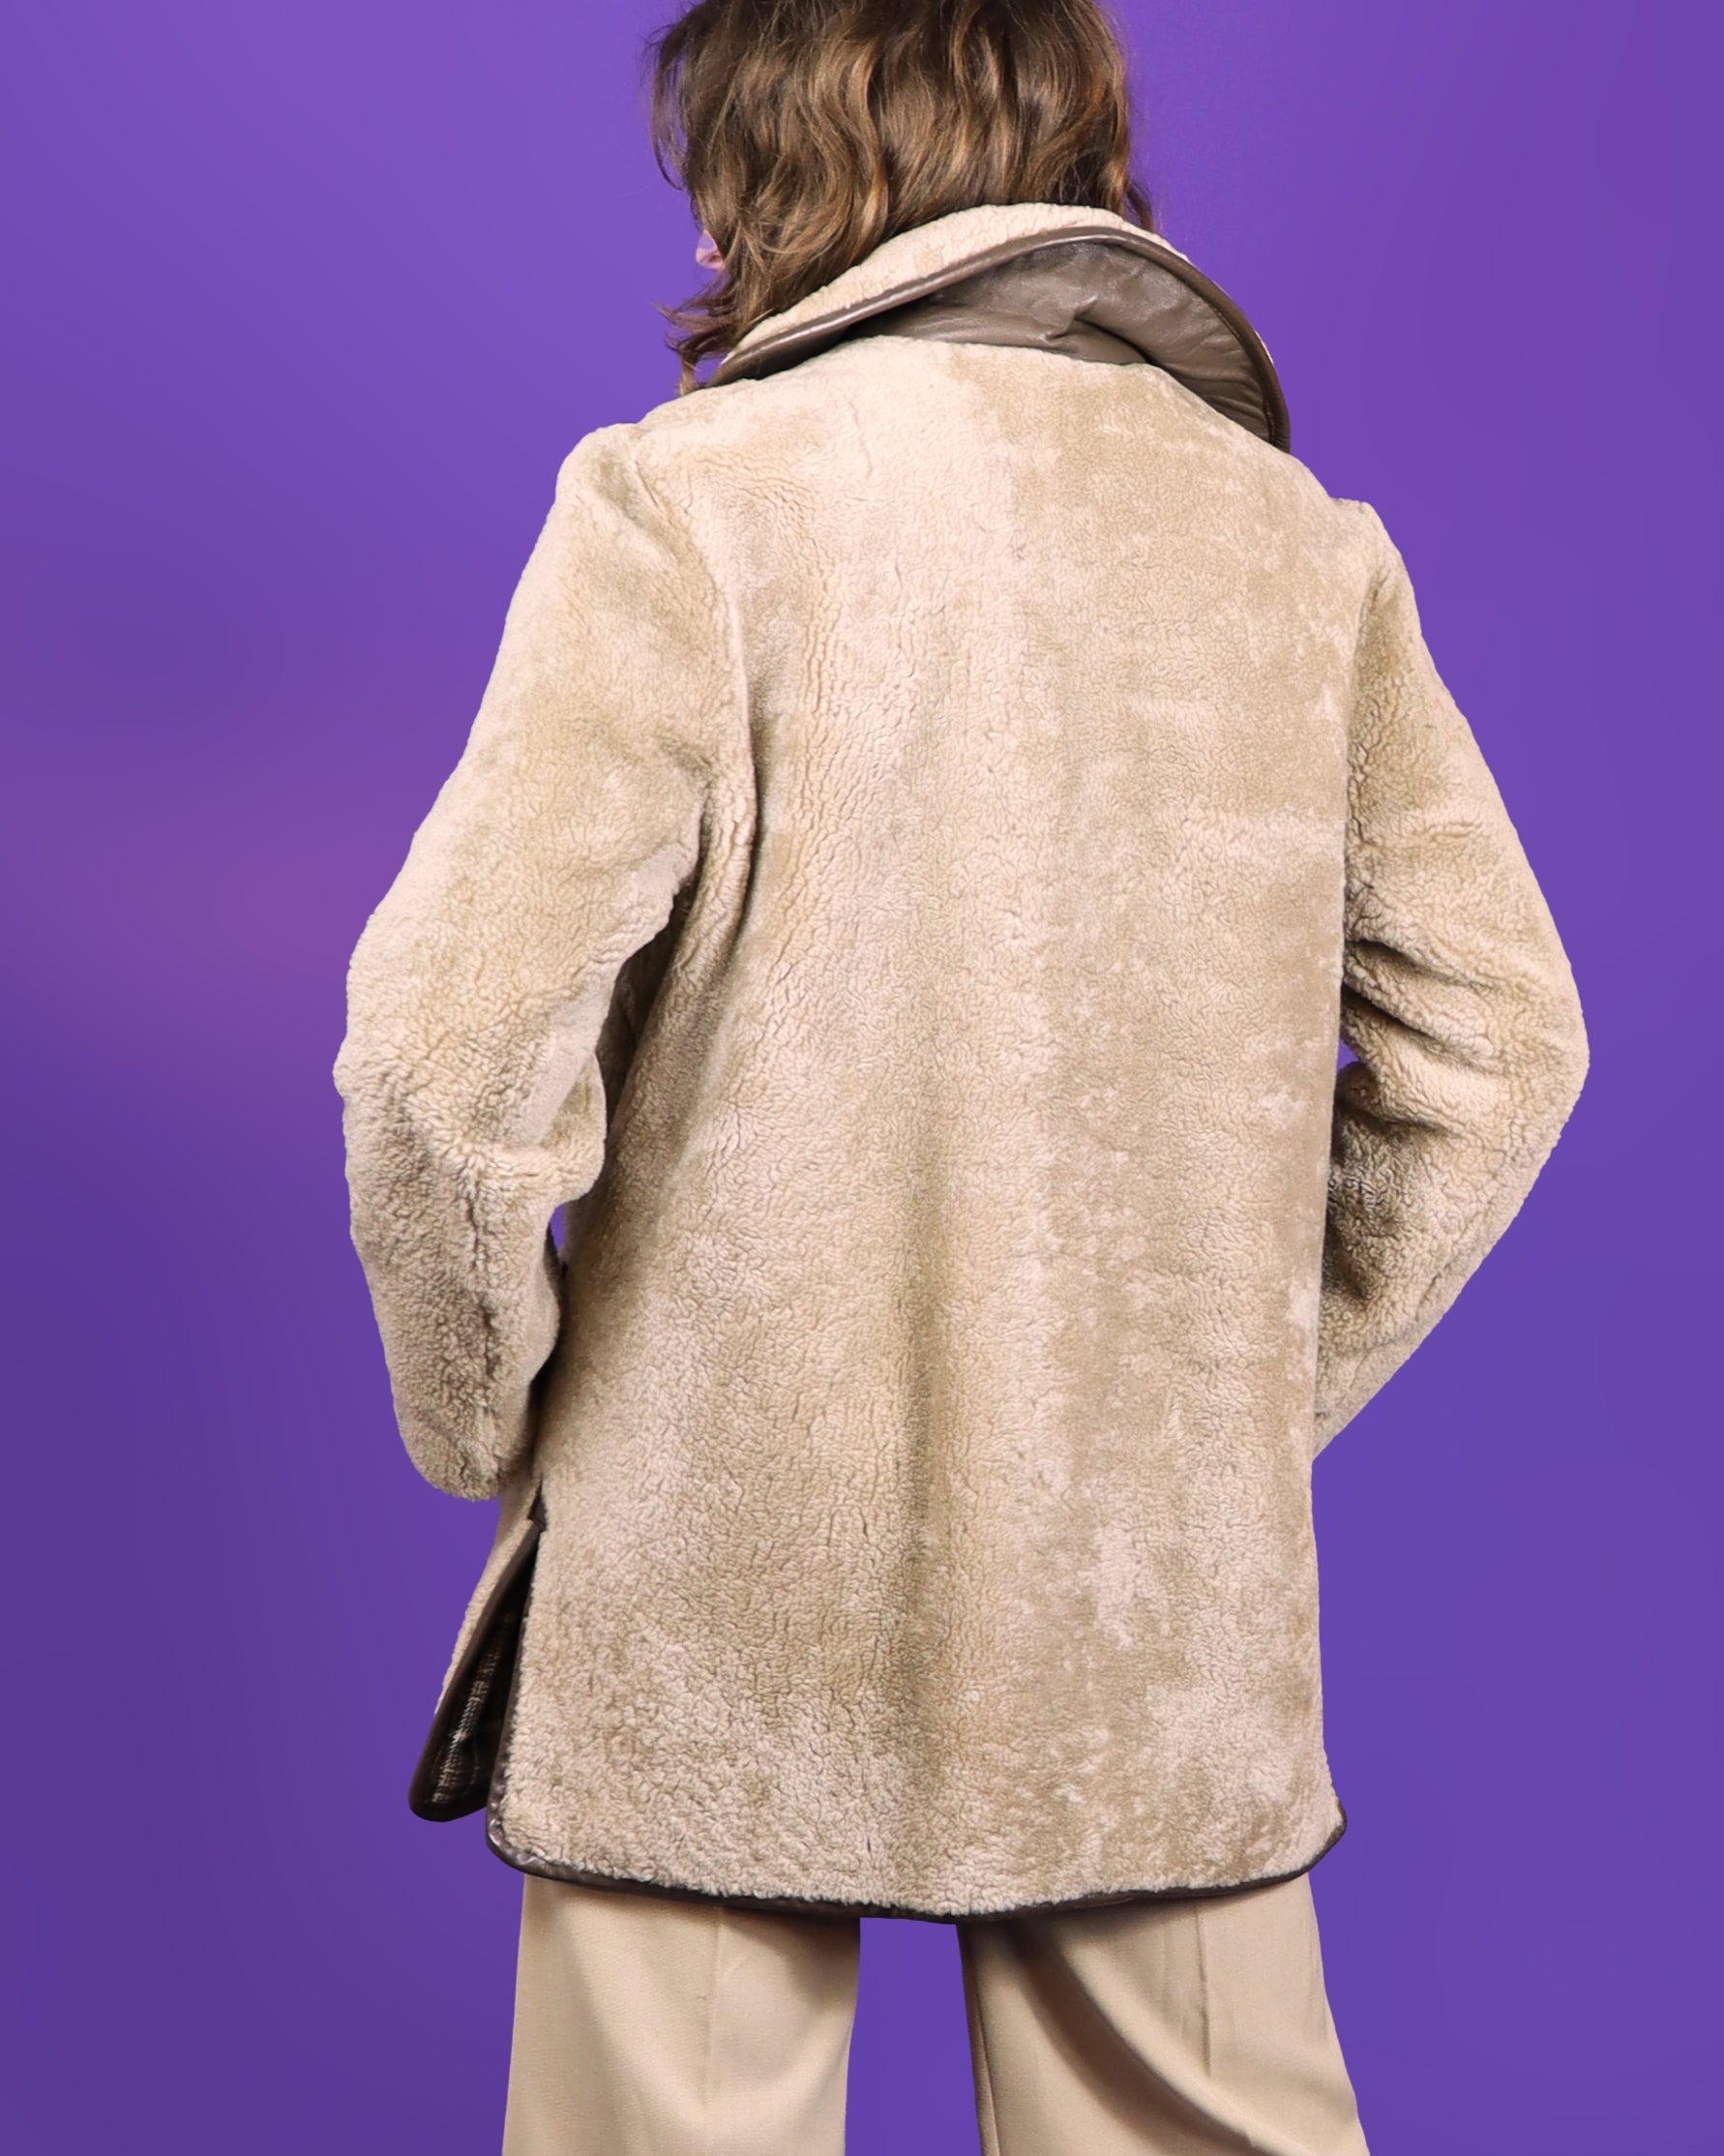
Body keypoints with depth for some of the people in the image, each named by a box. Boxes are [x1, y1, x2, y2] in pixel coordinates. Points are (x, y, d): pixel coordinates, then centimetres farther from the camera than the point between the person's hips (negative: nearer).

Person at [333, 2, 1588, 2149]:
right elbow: (1493, 1042, 7)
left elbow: (455, 1040, -16)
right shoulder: (1295, 536, 5)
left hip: (725, 1593, -3)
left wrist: (482, 1419, 1)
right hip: (1172, 1610, 4)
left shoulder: (690, 496, -9)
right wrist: (1251, 1403, 14)